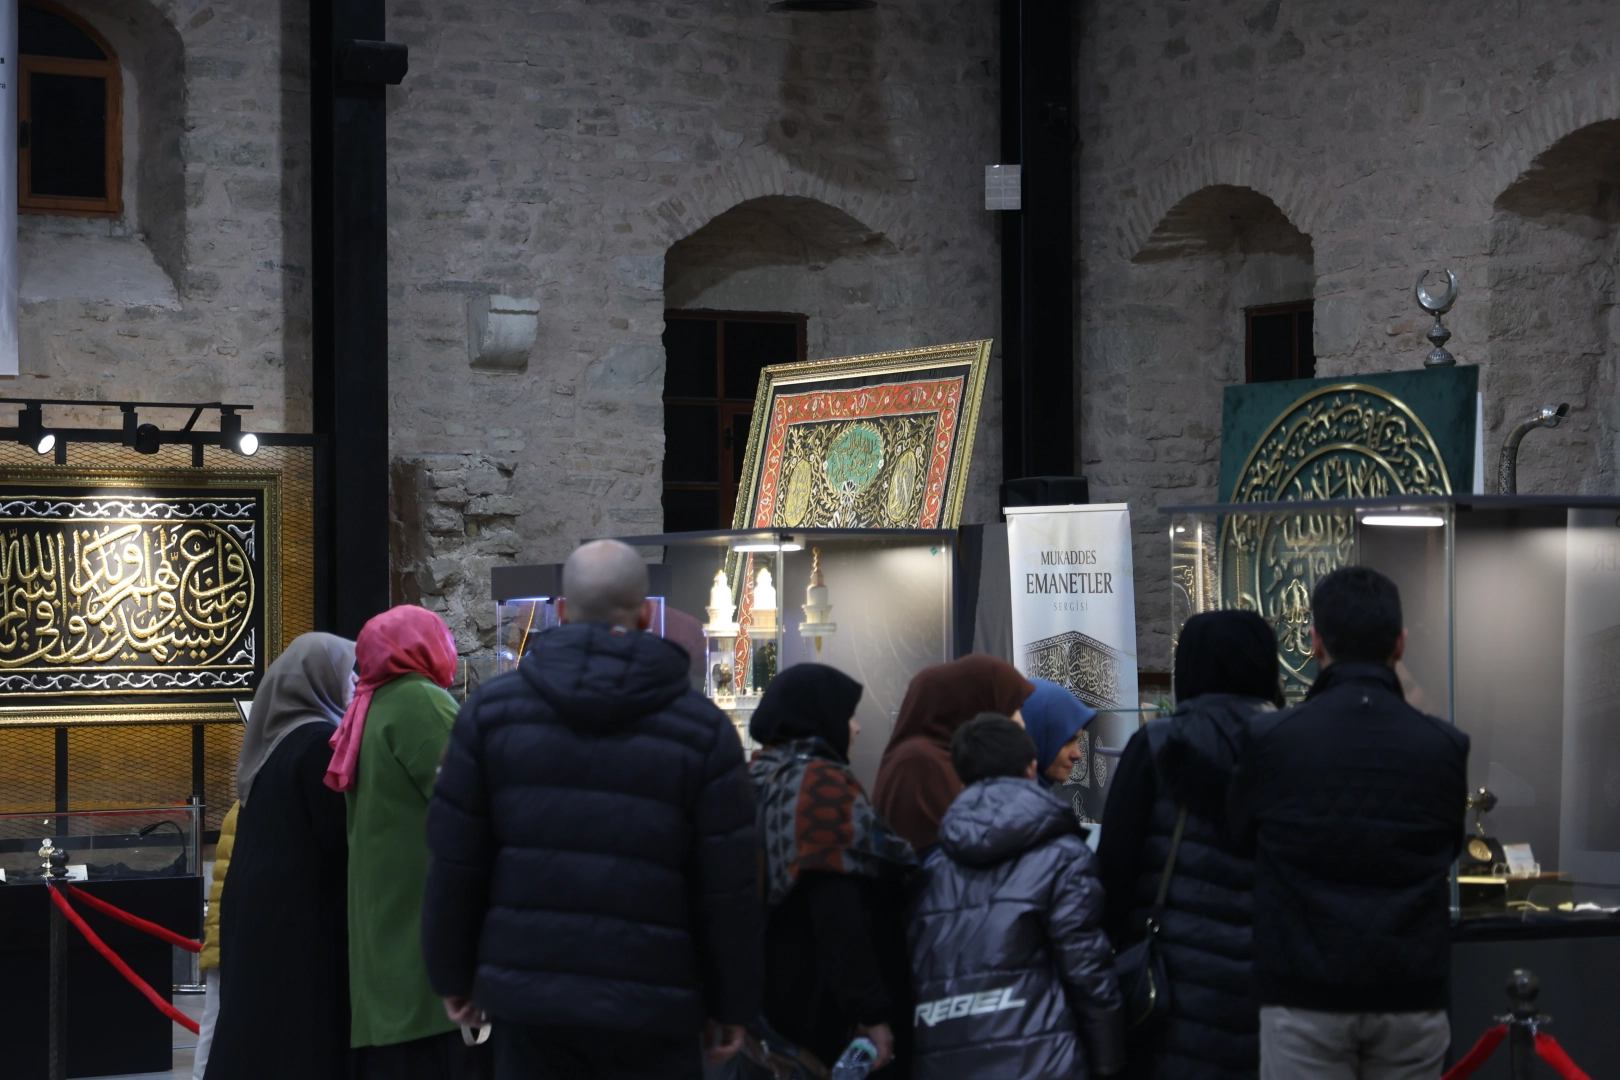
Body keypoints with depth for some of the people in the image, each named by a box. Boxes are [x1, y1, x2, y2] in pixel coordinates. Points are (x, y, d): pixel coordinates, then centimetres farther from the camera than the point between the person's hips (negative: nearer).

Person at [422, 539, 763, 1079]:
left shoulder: (491, 710, 2)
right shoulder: (702, 728, -1)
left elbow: (454, 863, 3)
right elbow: (728, 887, -1)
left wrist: (454, 975, 14)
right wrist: (733, 1004, 9)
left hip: (526, 996, 2)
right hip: (650, 1012, -1)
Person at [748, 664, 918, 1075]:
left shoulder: (760, 781, 13)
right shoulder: (822, 783, -13)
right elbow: (838, 912, -22)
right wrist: (872, 1012, -22)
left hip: (776, 1001, 9)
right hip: (826, 1011, -9)